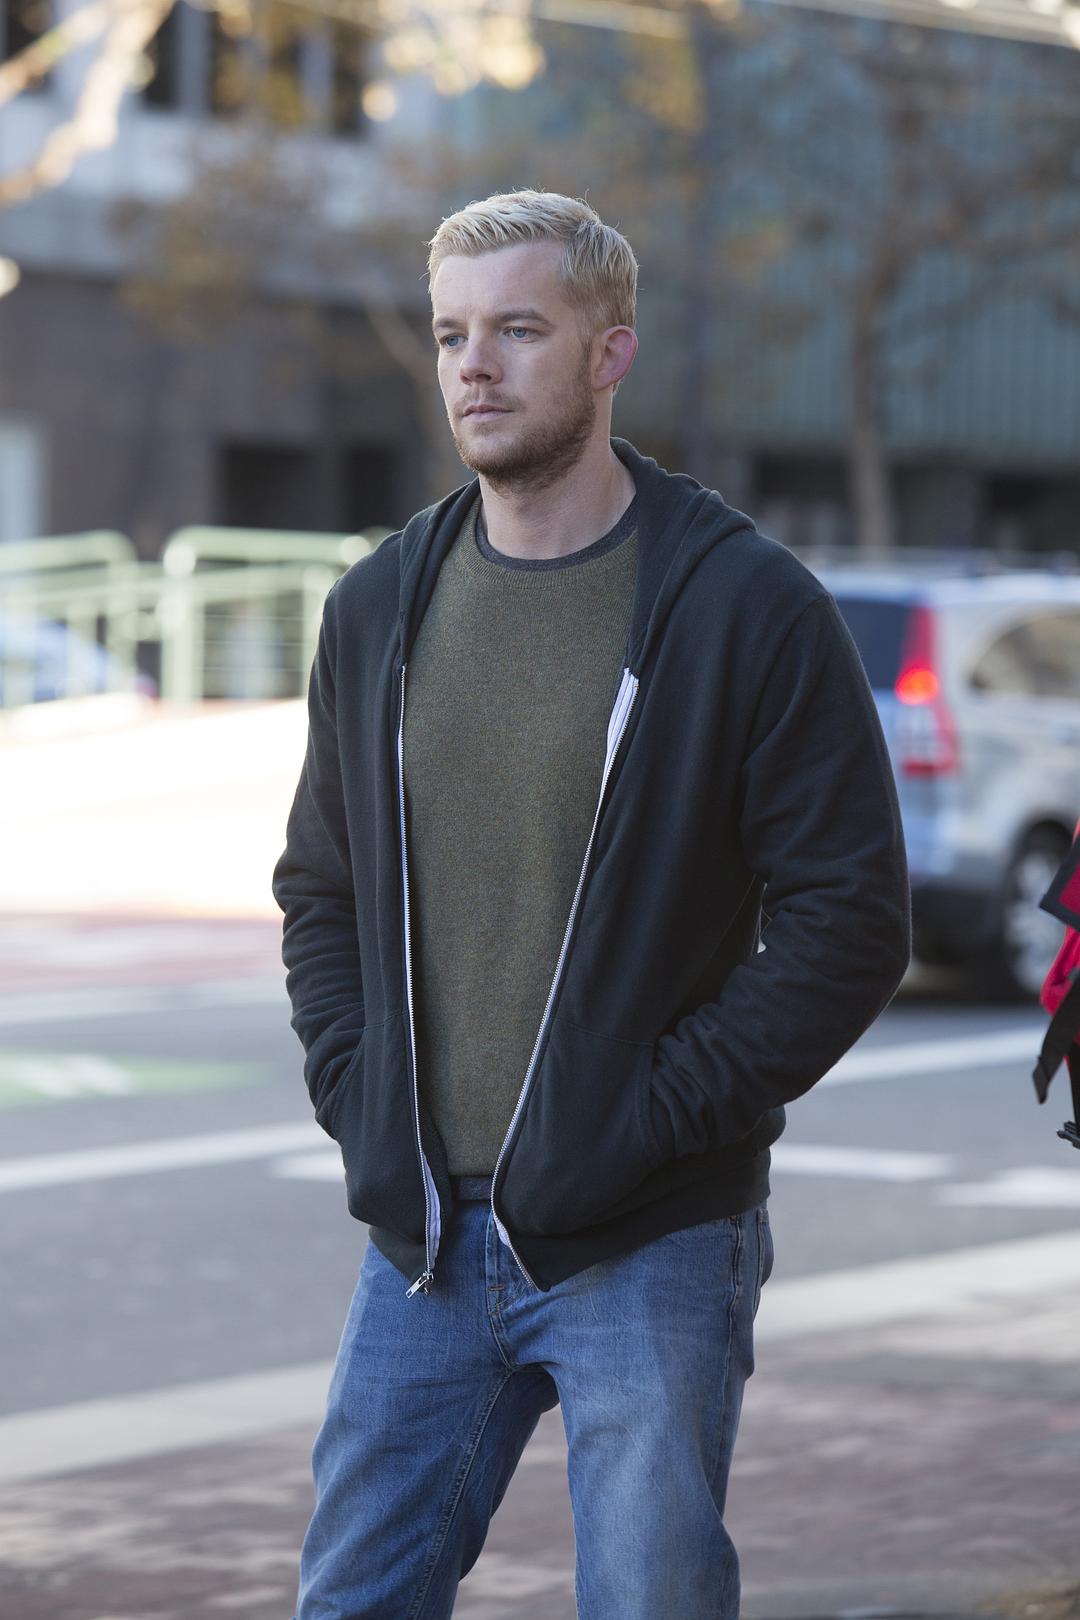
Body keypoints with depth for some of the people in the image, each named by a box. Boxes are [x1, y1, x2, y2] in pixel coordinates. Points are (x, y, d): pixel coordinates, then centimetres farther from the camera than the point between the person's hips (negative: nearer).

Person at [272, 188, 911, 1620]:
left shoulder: (747, 607, -7)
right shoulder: (381, 608, 9)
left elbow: (851, 922, -9)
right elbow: (319, 886, 19)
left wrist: (649, 1120, -15)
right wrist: (357, 1101, 3)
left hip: (647, 1247, -4)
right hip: (425, 1236, 5)